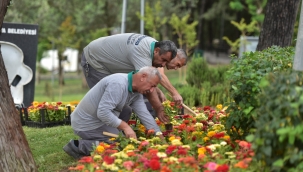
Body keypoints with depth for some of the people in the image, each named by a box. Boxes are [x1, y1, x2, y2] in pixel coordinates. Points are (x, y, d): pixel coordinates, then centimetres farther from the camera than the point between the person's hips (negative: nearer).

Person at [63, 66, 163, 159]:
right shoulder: (118, 84, -24)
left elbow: (145, 115, 1)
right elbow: (102, 112, -30)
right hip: (86, 125, -10)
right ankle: (81, 146, -8)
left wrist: (159, 135, -6)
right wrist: (125, 126, -29)